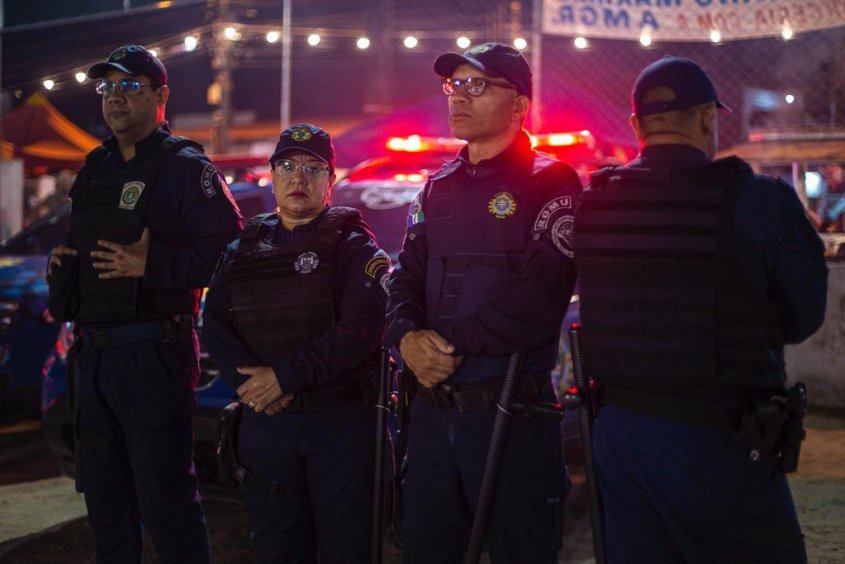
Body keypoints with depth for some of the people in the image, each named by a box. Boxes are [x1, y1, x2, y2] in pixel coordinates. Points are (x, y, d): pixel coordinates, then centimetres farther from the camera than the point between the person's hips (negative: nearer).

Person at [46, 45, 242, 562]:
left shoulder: (186, 167, -5)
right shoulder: (96, 169, 18)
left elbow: (229, 249, -15)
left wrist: (152, 265, -22)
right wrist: (61, 263, 7)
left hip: (154, 352, -8)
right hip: (93, 354, 8)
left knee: (165, 499, -4)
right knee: (105, 500, 16)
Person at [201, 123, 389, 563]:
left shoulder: (353, 244, 0)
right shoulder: (243, 250, 14)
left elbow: (361, 329, -14)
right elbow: (215, 327, 6)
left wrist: (286, 377, -17)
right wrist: (252, 382, -12)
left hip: (342, 422, -4)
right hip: (265, 419, 4)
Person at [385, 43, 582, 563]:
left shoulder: (549, 182, -5)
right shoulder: (438, 187, 16)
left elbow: (542, 293, -17)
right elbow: (407, 279, 13)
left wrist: (453, 344, -16)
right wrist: (407, 337, -9)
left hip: (513, 409, -6)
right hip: (431, 410, 6)